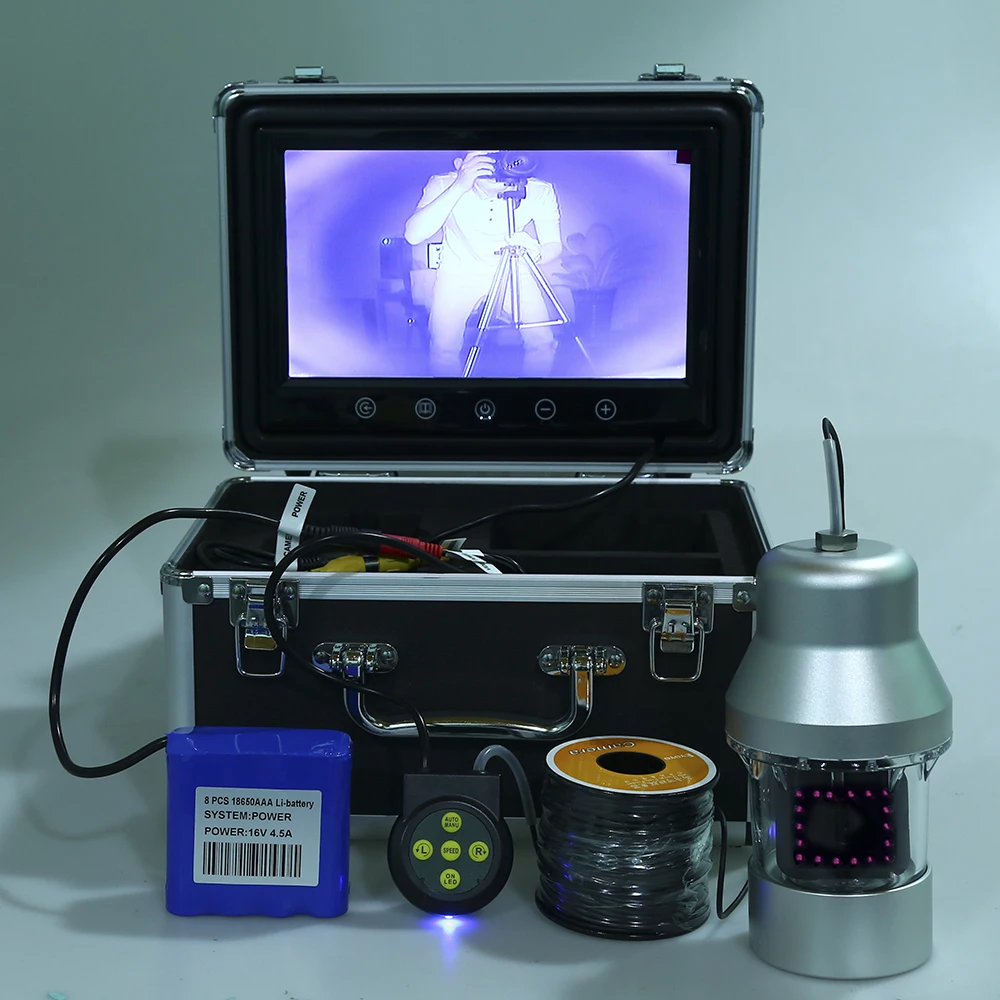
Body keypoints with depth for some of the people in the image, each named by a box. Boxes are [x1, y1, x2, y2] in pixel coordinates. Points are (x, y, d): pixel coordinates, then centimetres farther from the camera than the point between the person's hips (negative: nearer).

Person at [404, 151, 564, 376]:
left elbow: (554, 245, -16)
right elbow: (413, 235, -35)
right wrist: (459, 187, -44)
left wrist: (537, 254, -41)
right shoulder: (444, 185, -24)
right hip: (460, 271, -1)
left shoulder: (540, 191, -22)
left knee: (543, 342, -13)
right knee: (443, 348, -16)